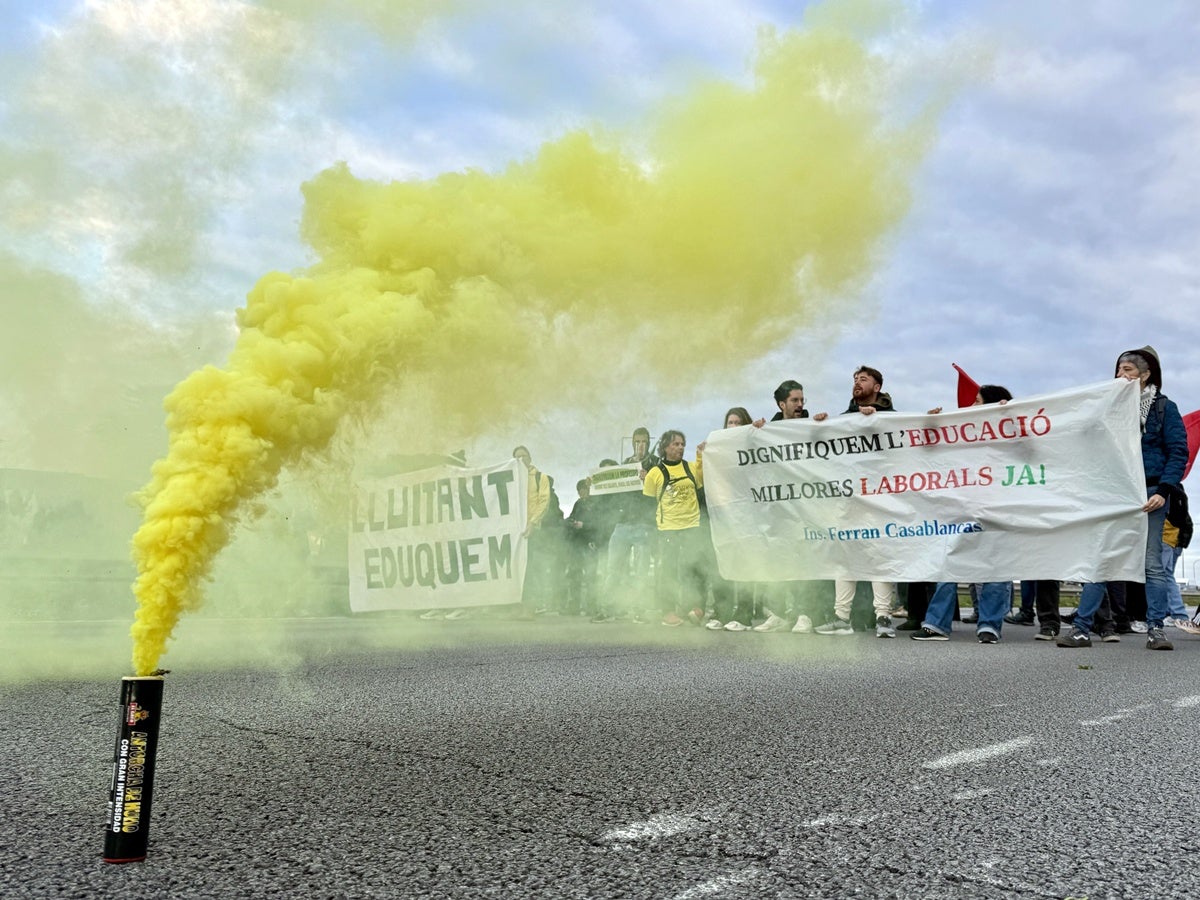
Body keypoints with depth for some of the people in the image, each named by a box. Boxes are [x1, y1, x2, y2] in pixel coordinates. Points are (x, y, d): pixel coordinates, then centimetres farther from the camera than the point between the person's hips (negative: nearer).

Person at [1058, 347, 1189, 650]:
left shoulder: (1164, 407, 2)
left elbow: (1178, 452, -2)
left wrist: (1164, 491, -14)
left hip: (1149, 494, -3)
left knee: (1152, 562, 1)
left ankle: (1155, 630, 8)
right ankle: (1081, 628, -1)